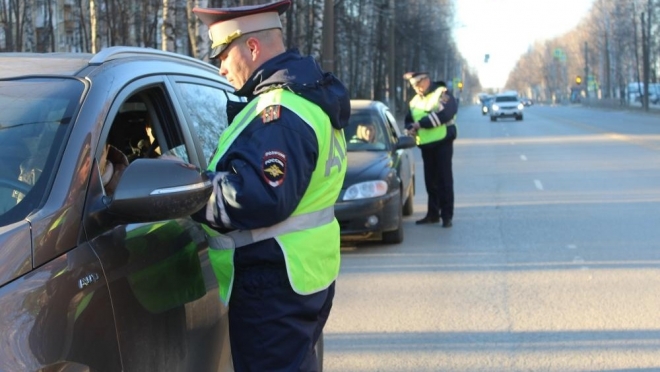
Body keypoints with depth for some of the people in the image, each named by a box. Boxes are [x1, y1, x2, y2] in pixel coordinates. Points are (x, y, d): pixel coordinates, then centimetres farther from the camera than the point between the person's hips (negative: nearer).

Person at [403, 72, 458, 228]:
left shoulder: (442, 94, -6)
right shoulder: (415, 101, 15)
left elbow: (444, 114, -21)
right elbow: (408, 120, 21)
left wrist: (421, 123, -20)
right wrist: (411, 128, -3)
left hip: (442, 142, -6)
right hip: (425, 145, 6)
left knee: (444, 179, -5)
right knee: (430, 180, 10)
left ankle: (447, 215, -3)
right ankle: (433, 214, 18)